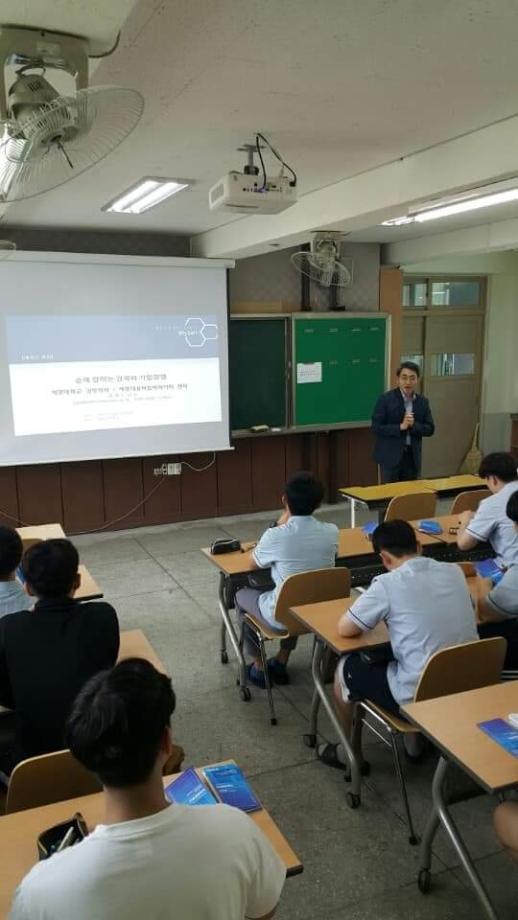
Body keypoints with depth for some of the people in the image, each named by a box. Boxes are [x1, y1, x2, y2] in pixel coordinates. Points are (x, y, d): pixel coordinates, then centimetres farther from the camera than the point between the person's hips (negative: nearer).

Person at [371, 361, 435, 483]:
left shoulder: (423, 402, 6)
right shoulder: (385, 399, -7)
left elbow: (430, 429, 3)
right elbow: (376, 427, -12)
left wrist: (413, 425, -15)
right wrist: (400, 427, -21)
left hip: (412, 456, 4)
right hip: (390, 455, -4)